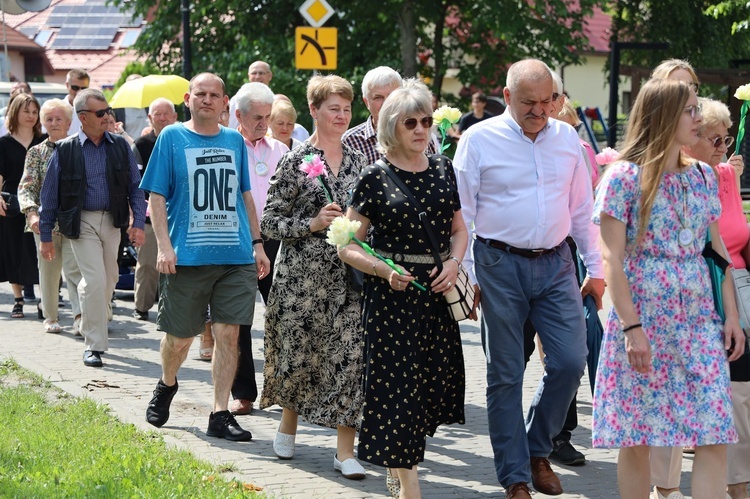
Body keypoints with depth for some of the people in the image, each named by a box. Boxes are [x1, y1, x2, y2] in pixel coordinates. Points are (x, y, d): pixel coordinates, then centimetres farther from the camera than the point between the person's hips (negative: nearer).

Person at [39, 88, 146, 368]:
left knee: (109, 280, 12)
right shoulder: (64, 150, -3)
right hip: (81, 222, -4)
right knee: (95, 280, -12)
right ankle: (94, 345, -4)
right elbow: (50, 195, 2)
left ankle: (93, 324, 37)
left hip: (112, 221, 4)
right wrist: (46, 237, 1)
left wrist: (138, 223, -5)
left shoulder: (120, 146, 5)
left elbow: (135, 187, 7)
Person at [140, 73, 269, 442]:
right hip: (187, 256, -2)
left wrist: (257, 243, 13)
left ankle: (220, 415, 3)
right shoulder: (172, 138, 1)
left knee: (228, 334, -3)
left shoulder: (234, 141, 11)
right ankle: (166, 385, 36)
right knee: (179, 337, 6)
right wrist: (164, 246, -12)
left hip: (236, 256, 3)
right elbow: (156, 196, -2)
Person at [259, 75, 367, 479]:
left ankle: (345, 450, -3)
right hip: (303, 274, -3)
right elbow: (269, 222, -4)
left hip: (348, 274, 3)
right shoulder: (295, 161, -2)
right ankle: (288, 424, 33)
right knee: (299, 353, 4)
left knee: (350, 357, -6)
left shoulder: (357, 161, 10)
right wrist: (314, 224, -15)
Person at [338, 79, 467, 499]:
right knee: (396, 385, -6)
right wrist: (384, 270, -19)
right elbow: (348, 246, -4)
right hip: (391, 294, -5)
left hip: (438, 292, 5)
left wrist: (453, 263, -2)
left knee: (434, 384, 6)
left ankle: (401, 464, 28)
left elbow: (459, 229, 17)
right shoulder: (376, 178, -4)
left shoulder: (443, 169, 9)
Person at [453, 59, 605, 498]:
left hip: (556, 264, 3)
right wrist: (468, 275, -6)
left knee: (570, 362, -5)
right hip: (501, 264, -3)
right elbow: (461, 213, -2)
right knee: (506, 375, 2)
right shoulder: (480, 139, -4)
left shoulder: (567, 138, 7)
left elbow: (582, 209, 13)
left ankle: (538, 450, 18)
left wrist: (595, 269, 11)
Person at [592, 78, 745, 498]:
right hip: (644, 316, -4)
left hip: (699, 318, 4)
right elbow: (612, 259, -9)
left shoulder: (703, 176, 10)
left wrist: (731, 316, 7)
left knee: (715, 435, -5)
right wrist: (631, 327, -16)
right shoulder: (624, 177, -6)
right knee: (637, 437, 1)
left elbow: (718, 250, 14)